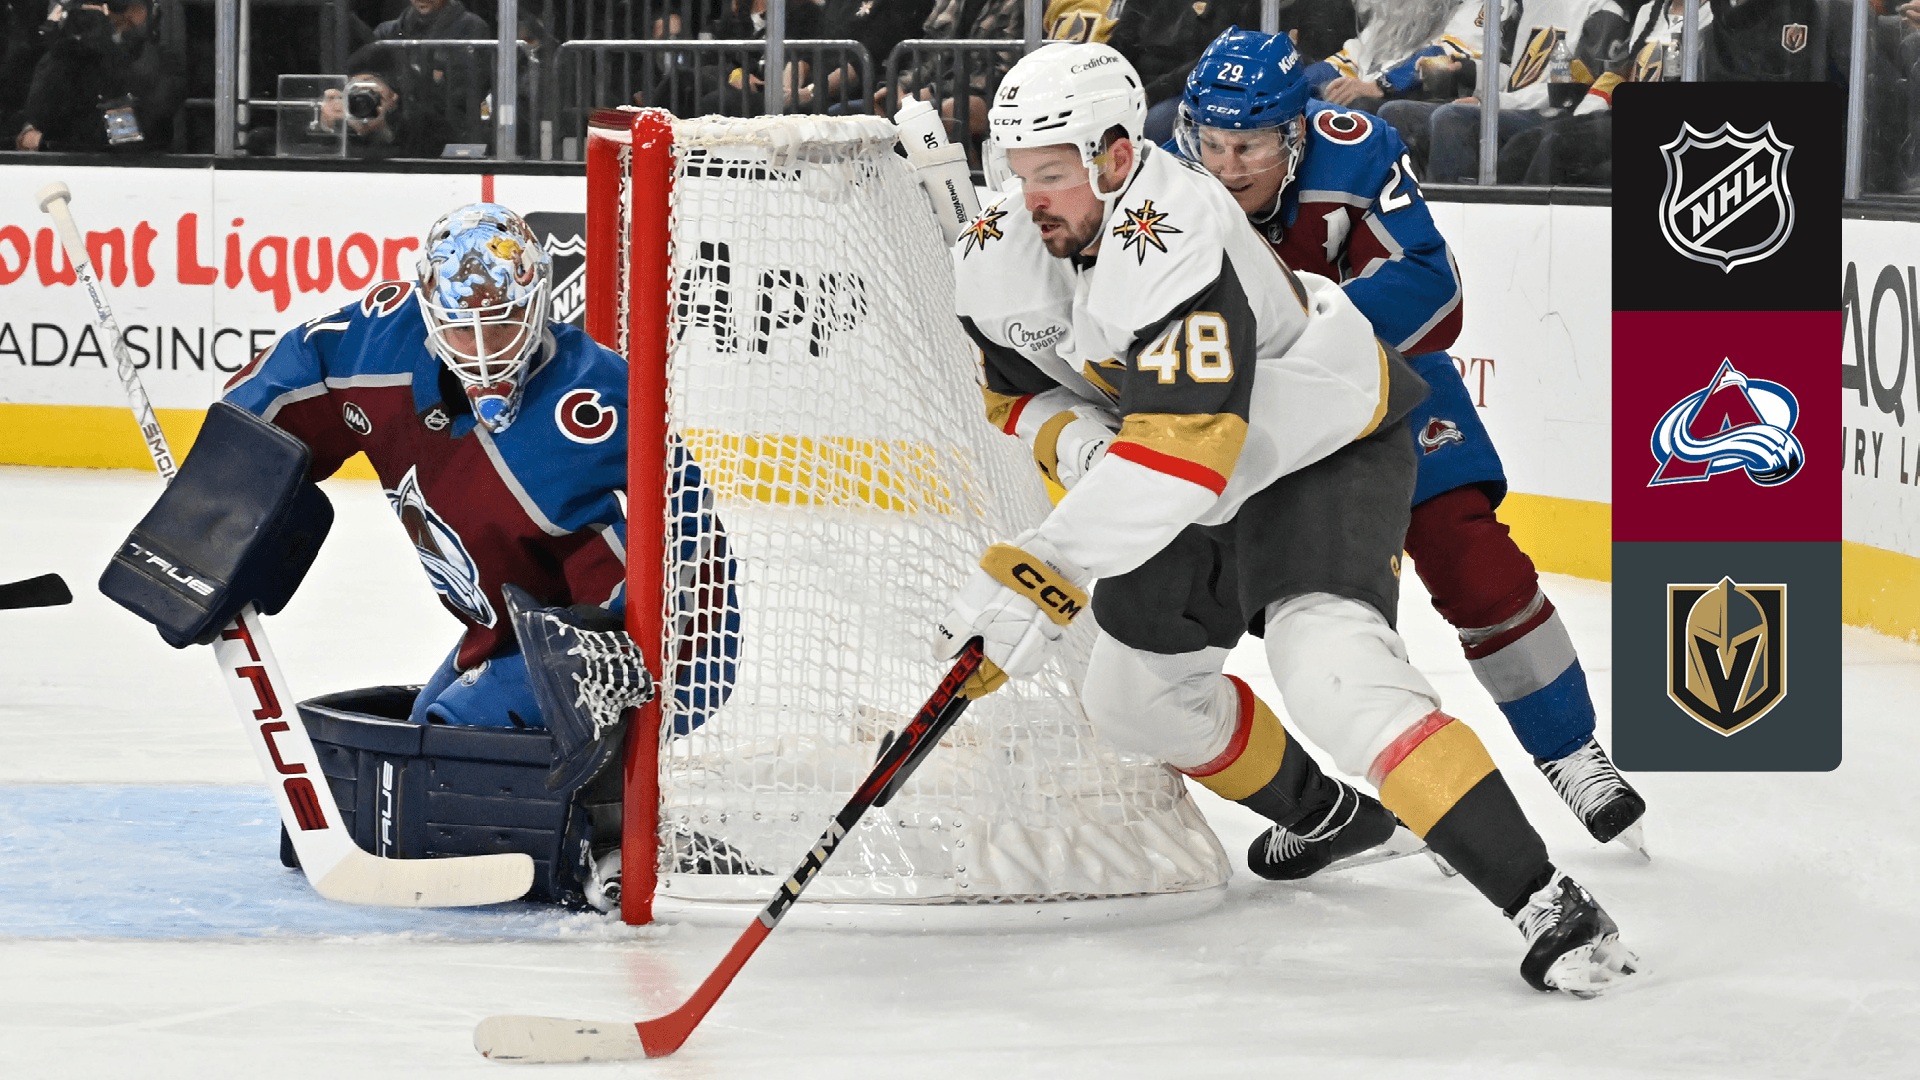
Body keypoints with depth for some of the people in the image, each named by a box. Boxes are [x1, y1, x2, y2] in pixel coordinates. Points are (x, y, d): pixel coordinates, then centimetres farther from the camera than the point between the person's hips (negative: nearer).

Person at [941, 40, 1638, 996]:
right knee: (1131, 693, 15)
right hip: (1203, 493, 9)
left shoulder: (1175, 243, -38)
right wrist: (1073, 439, -18)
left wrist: (1041, 575, -49)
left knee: (1329, 665, -29)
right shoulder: (998, 262, -12)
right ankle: (1327, 818, 40)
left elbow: (1183, 453, -44)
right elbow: (1020, 387, 7)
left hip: (1330, 449, -9)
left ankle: (1547, 905, -29)